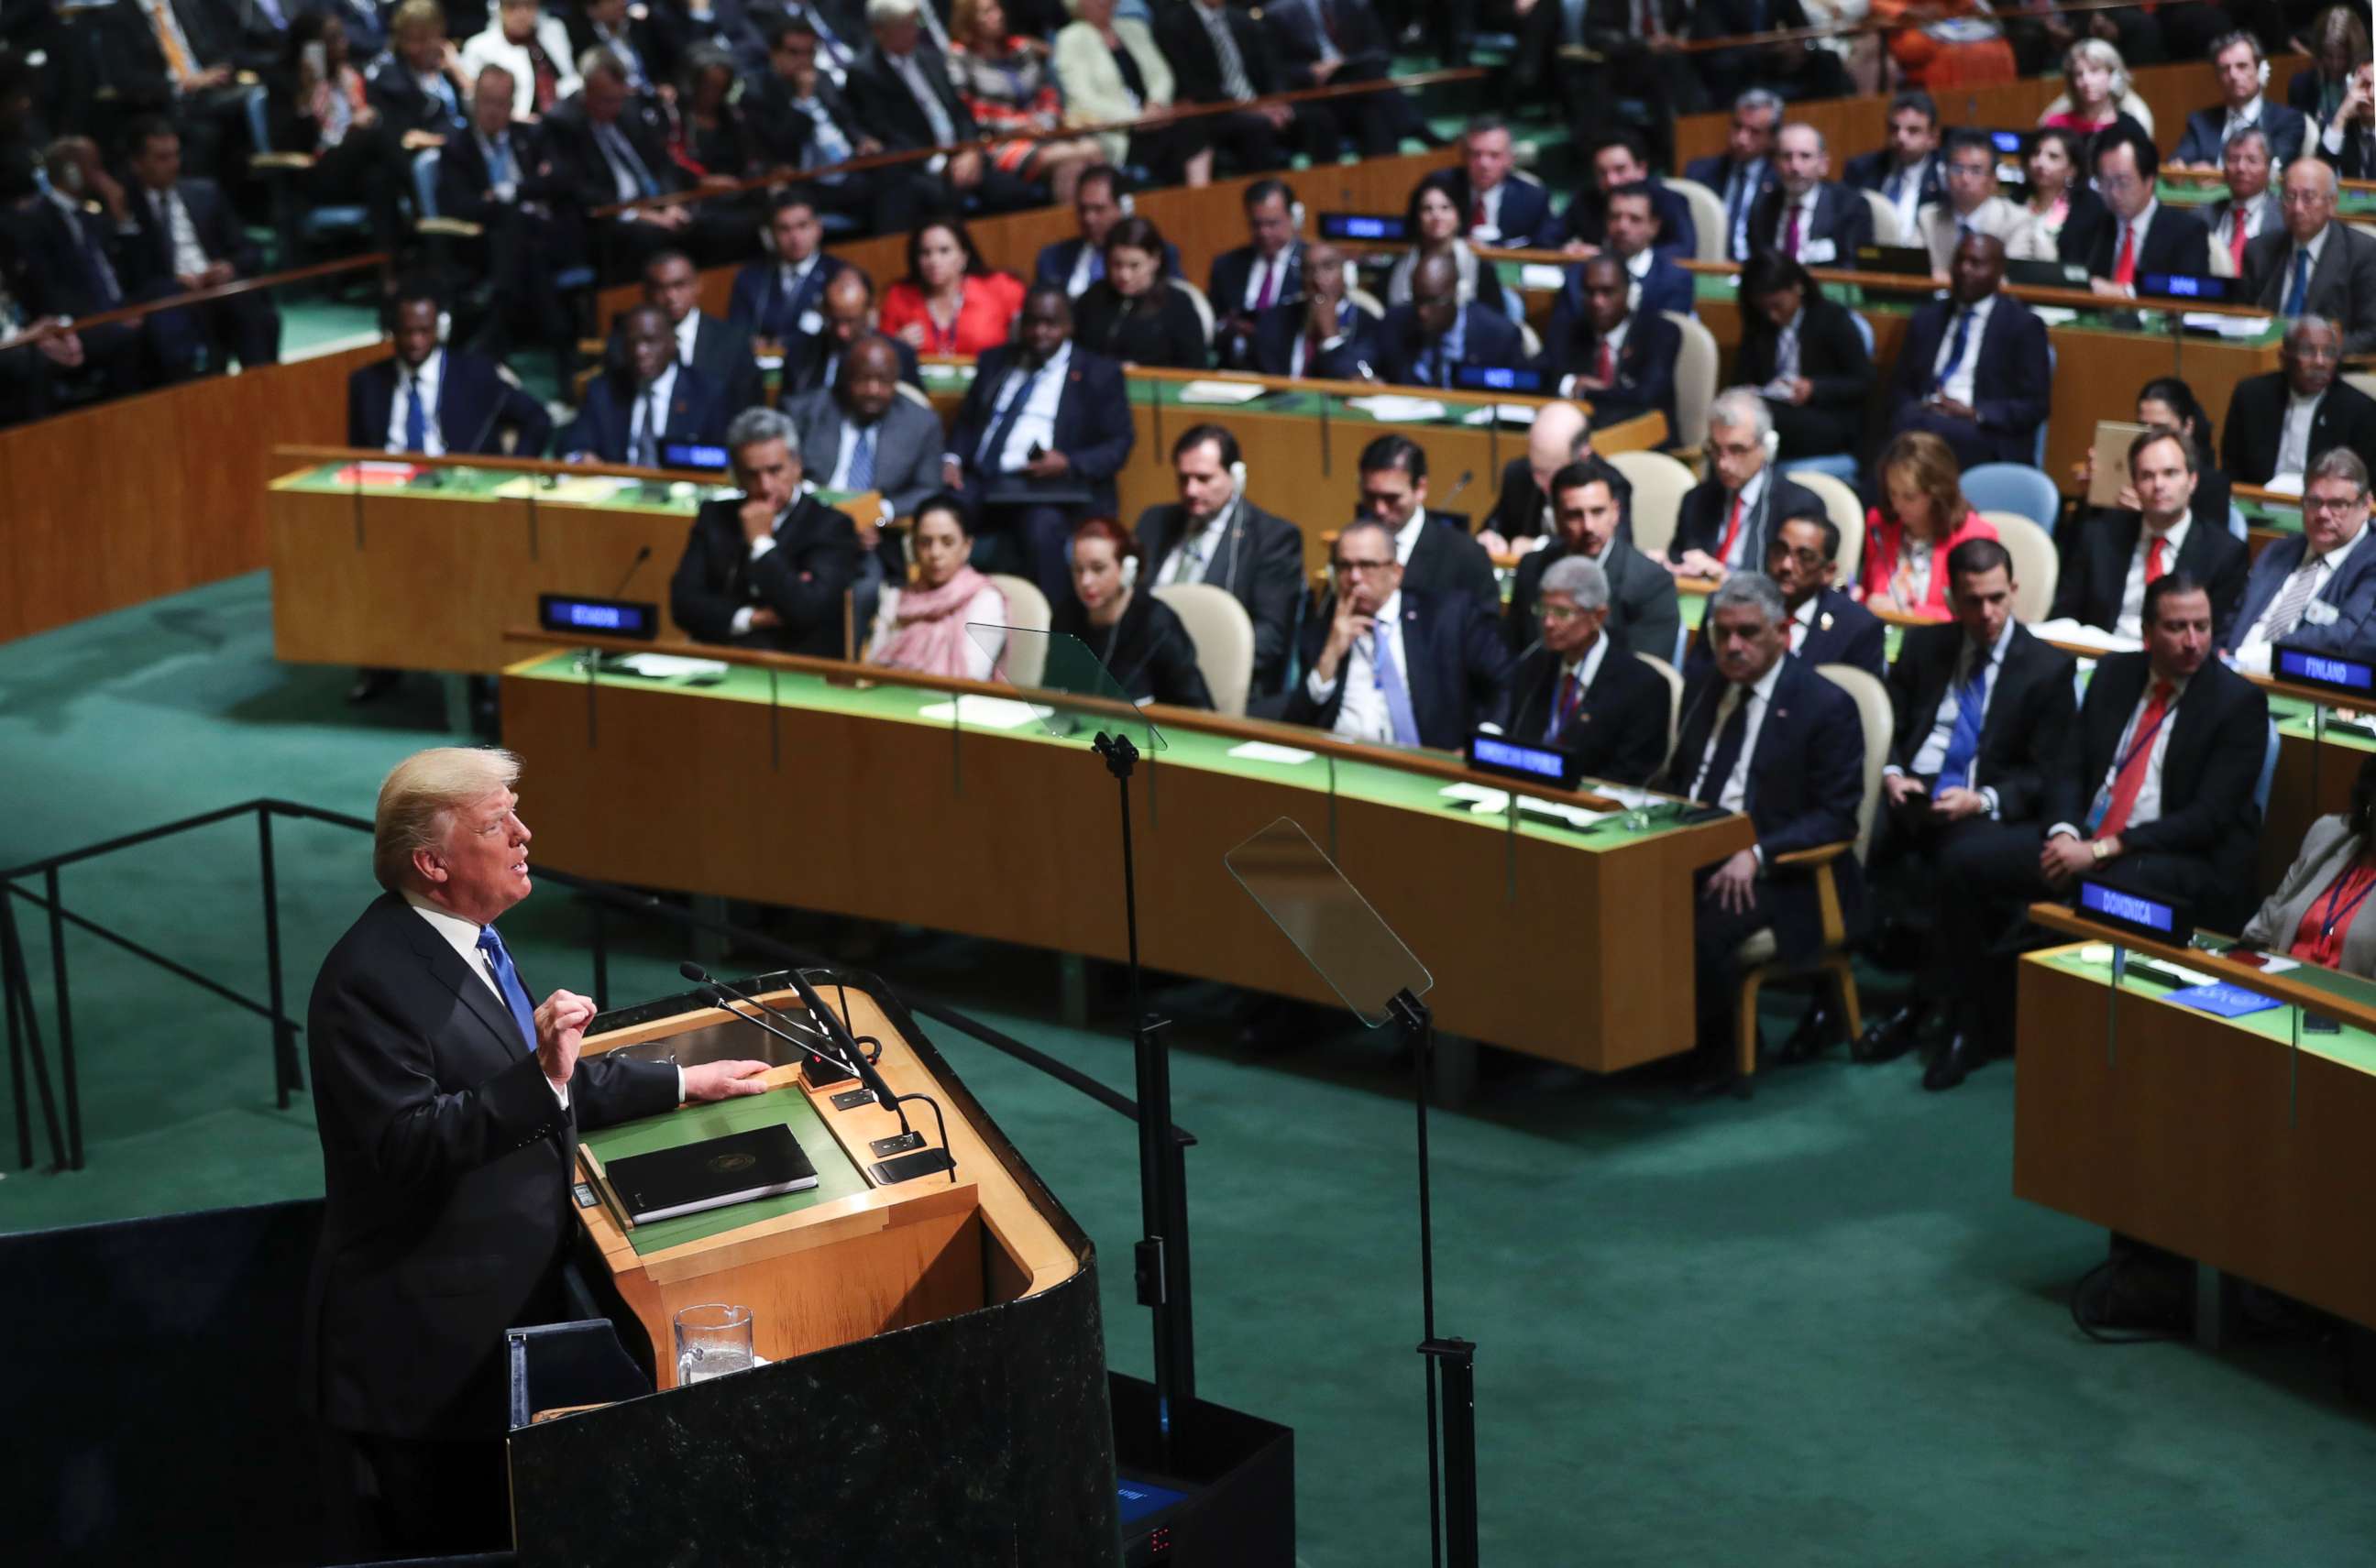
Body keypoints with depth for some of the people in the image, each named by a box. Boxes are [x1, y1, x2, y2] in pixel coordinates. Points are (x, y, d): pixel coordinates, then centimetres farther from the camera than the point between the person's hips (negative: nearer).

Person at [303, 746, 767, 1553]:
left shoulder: (468, 939, 8)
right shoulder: (369, 978, -21)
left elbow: (559, 1089, 18)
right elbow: (406, 1145, -30)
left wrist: (683, 1083, 18)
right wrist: (541, 1078, -37)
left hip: (508, 1314, 9)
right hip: (428, 1347, -9)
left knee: (516, 1541, 18)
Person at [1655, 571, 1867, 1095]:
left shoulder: (1826, 706, -7)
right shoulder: (1703, 687, 14)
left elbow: (1836, 817, -10)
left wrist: (1757, 855, -23)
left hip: (1779, 871, -6)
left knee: (1703, 930, -34)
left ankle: (1718, 1052, -8)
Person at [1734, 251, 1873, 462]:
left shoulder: (1833, 320, 1)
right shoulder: (1758, 327, 15)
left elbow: (1864, 383, -2)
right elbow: (1743, 379, 16)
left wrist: (1814, 389, -17)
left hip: (1832, 424, -4)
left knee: (1761, 418, -36)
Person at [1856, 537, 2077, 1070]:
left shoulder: (2048, 667, 6)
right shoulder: (1924, 646, 17)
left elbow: (2046, 774, 1)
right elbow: (1886, 727, 16)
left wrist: (1984, 800, -15)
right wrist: (1890, 774, -6)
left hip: (1982, 811, -3)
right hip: (1909, 797, 3)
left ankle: (1918, 1007, -28)